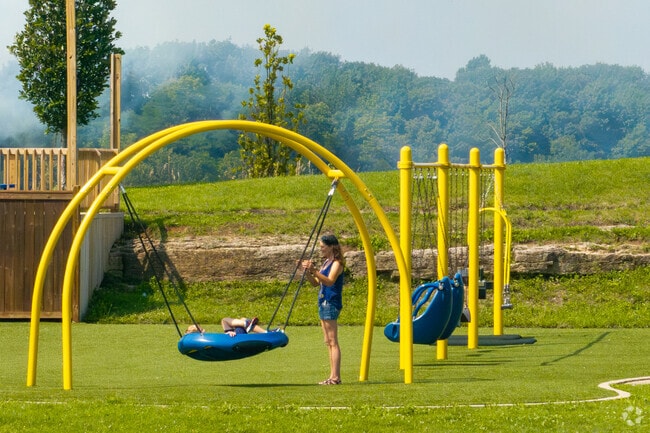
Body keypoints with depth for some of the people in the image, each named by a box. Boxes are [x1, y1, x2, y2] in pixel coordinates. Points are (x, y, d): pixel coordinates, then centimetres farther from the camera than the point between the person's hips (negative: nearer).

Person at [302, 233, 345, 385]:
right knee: (328, 342, 9)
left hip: (331, 304, -10)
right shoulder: (326, 262, 17)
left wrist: (314, 271, -38)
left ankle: (336, 377, -13)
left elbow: (330, 281, -26)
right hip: (323, 303, 10)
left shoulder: (337, 263, -10)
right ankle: (333, 377, 11)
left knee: (333, 342, -11)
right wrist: (307, 272, 0)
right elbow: (316, 283, 18)